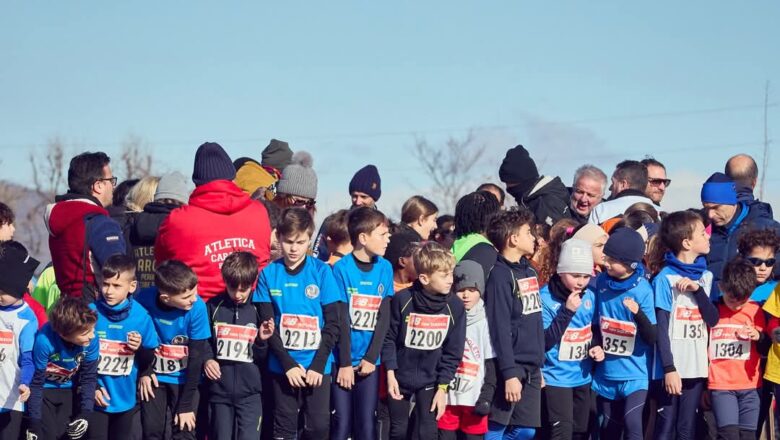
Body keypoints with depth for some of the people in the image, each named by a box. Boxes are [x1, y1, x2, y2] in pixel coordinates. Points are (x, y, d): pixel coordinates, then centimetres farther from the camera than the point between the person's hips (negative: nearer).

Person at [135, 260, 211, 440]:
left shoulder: (197, 307, -23)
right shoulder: (144, 299, -20)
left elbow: (196, 356, -16)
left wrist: (186, 405, -14)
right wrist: (143, 372, -4)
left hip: (184, 378, -1)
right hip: (154, 376, 1)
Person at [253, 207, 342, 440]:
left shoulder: (322, 272, -1)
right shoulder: (269, 273, 0)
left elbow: (333, 324, -1)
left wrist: (318, 364, -10)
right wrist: (288, 364, -11)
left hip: (318, 366, 0)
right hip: (282, 366, 0)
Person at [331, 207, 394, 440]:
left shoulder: (385, 268, 3)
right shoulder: (342, 268, -8)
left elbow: (384, 317, 2)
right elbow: (341, 319, -8)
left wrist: (371, 357, -5)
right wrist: (345, 363, -10)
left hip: (369, 361, 3)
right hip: (343, 359, -3)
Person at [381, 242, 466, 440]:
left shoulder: (455, 306, -11)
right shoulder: (402, 300, -17)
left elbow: (453, 352, -5)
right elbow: (389, 338, -7)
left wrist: (442, 388, -8)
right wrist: (391, 375, -10)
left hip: (431, 380, 1)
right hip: (400, 377, -1)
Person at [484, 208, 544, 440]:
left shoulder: (530, 272, 14)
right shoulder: (500, 275, -13)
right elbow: (500, 329, -17)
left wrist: (539, 364, 18)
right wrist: (509, 373, -21)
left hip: (531, 369, 8)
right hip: (512, 368, -8)